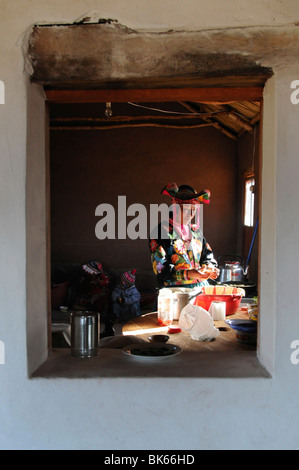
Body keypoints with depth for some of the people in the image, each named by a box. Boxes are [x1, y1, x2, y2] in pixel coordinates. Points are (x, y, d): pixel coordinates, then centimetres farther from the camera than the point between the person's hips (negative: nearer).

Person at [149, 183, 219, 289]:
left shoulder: (195, 230, 18)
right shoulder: (162, 231, -2)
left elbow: (207, 254, 26)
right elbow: (160, 268, -9)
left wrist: (210, 267, 2)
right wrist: (188, 274, -21)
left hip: (201, 286, 5)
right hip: (174, 291, -5)